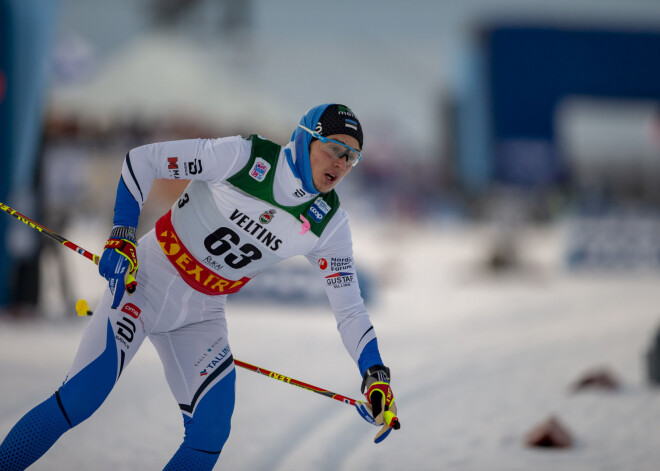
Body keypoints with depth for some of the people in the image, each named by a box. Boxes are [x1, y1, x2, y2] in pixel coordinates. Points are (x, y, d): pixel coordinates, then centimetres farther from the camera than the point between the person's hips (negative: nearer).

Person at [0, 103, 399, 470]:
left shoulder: (328, 224, -6)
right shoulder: (246, 157, -19)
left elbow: (349, 307, 0)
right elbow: (142, 160, -14)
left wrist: (376, 376, -12)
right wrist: (121, 239, -20)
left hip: (202, 314, 5)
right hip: (145, 282, -5)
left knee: (210, 435, -9)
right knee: (78, 400, -17)